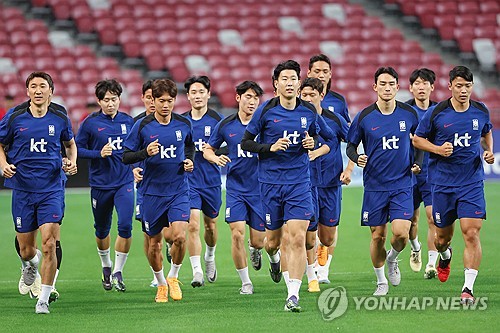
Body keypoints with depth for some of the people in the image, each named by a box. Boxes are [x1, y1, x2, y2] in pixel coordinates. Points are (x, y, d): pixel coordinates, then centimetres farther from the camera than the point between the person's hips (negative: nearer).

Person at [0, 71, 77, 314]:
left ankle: (43, 299, -6)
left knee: (49, 245, -14)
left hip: (51, 191, -1)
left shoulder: (60, 119, 1)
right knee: (26, 248, 8)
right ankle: (31, 265, 47)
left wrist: (72, 162, 1)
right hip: (22, 190, 1)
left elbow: (70, 143, 20)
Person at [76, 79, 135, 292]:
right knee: (102, 230, 12)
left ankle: (118, 272, -3)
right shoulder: (90, 123, -5)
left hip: (124, 182, 1)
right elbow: (77, 149, -3)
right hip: (100, 184, -1)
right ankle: (106, 266, 37)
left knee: (125, 226, -15)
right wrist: (99, 154, -15)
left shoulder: (128, 121, 5)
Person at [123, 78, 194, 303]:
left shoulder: (184, 124, 0)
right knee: (154, 243, 7)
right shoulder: (142, 126, -8)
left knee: (179, 236, -18)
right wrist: (146, 153, -23)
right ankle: (161, 284, 30)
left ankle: (173, 277, 8)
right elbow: (126, 157, -5)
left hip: (178, 190, 1)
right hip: (152, 192, 0)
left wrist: (189, 160, 1)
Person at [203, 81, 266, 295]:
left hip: (260, 188, 0)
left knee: (258, 240, 2)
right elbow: (207, 149, 11)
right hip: (235, 187, 0)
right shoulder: (225, 125, 1)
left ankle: (255, 249, 41)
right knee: (237, 234, -12)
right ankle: (245, 282, 2)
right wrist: (215, 157, -11)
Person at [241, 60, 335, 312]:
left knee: (297, 239, -12)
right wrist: (271, 147, -16)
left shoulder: (309, 111, 2)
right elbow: (246, 142, 0)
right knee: (273, 240, 9)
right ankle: (273, 256, 48)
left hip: (299, 182, 1)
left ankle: (293, 296, -10)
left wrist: (312, 144, -3)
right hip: (270, 182, -1)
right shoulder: (266, 110, -5)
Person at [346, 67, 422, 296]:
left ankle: (392, 258, 20)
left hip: (402, 184, 0)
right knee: (377, 236, 3)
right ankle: (381, 282, 24)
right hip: (374, 185, 0)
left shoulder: (409, 114, 0)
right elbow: (350, 146, 6)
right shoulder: (365, 117, -4)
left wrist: (417, 163, -1)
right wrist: (357, 158, -16)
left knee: (401, 232, -15)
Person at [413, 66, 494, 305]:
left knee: (471, 233, -13)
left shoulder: (481, 111, 2)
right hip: (443, 184, -1)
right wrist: (438, 149, -14)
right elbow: (417, 139, 3)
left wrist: (489, 151, 4)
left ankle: (468, 288, -11)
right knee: (443, 236, 11)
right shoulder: (436, 113, -7)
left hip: (472, 183, 1)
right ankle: (444, 256, 49)